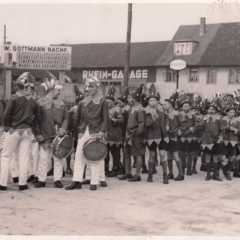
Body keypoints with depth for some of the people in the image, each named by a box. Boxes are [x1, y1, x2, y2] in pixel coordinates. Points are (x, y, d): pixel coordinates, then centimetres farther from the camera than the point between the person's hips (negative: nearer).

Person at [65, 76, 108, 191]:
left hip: (96, 133, -5)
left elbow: (105, 119, -5)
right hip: (84, 132, 5)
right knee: (79, 155, 1)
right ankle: (77, 181, 5)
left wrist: (102, 131, -13)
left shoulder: (102, 102, -2)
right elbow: (78, 116, 19)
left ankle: (94, 182, 8)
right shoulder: (84, 102, 11)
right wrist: (80, 127, 13)